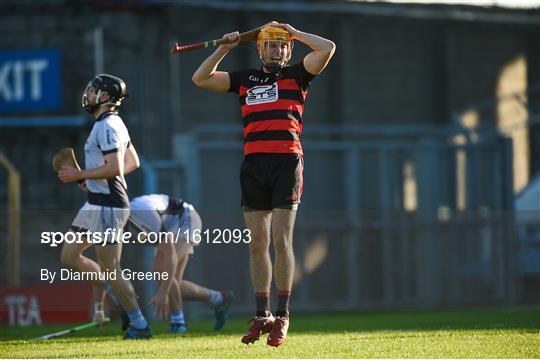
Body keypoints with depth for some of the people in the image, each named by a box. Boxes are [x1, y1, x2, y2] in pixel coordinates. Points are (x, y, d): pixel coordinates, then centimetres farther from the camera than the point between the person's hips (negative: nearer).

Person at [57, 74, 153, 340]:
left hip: (107, 205, -11)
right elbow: (133, 162, 22)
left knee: (110, 268, -5)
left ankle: (139, 325, 3)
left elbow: (114, 168, -26)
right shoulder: (114, 123, 15)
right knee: (69, 256, 14)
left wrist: (79, 175, -17)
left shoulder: (106, 127, -17)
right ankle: (121, 296, 17)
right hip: (96, 203, 11)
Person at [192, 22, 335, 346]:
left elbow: (327, 49, -5)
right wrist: (225, 48, 12)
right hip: (253, 164, 4)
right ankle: (262, 316, 11)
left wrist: (294, 32, 5)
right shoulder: (246, 79, 19)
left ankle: (282, 317, -5)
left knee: (281, 240, -9)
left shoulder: (296, 75, 10)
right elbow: (201, 79, 18)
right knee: (257, 244, 5)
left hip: (287, 163, -4)